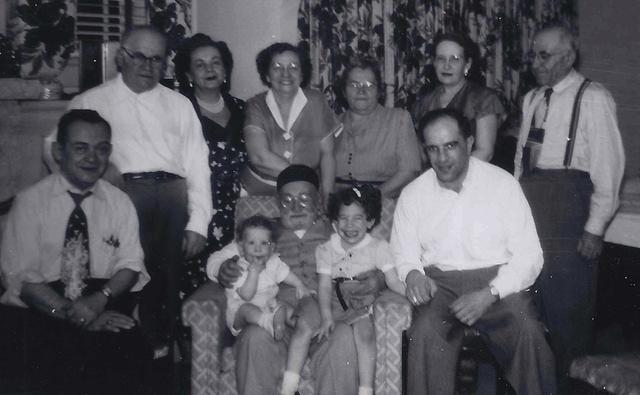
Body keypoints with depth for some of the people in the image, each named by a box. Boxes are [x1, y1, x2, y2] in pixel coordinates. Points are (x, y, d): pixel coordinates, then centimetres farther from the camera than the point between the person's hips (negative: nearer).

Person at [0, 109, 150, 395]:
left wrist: (101, 299, -17)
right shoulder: (30, 202, 0)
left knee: (126, 355, -27)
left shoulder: (120, 203, 9)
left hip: (106, 307, 2)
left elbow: (130, 263, 4)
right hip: (40, 311, -2)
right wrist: (70, 314, -19)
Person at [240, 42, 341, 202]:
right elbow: (259, 156, -14)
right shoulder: (255, 106, -1)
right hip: (259, 193, -1)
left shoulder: (316, 102, 3)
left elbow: (327, 154, 3)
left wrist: (326, 196, -10)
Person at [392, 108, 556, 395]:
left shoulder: (503, 184, 0)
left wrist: (489, 294, -17)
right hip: (438, 282, 1)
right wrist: (413, 274, -13)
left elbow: (529, 256, -2)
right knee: (425, 331, -31)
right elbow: (403, 254, 12)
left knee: (528, 331, -29)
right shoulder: (412, 194, 7)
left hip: (497, 279, 0)